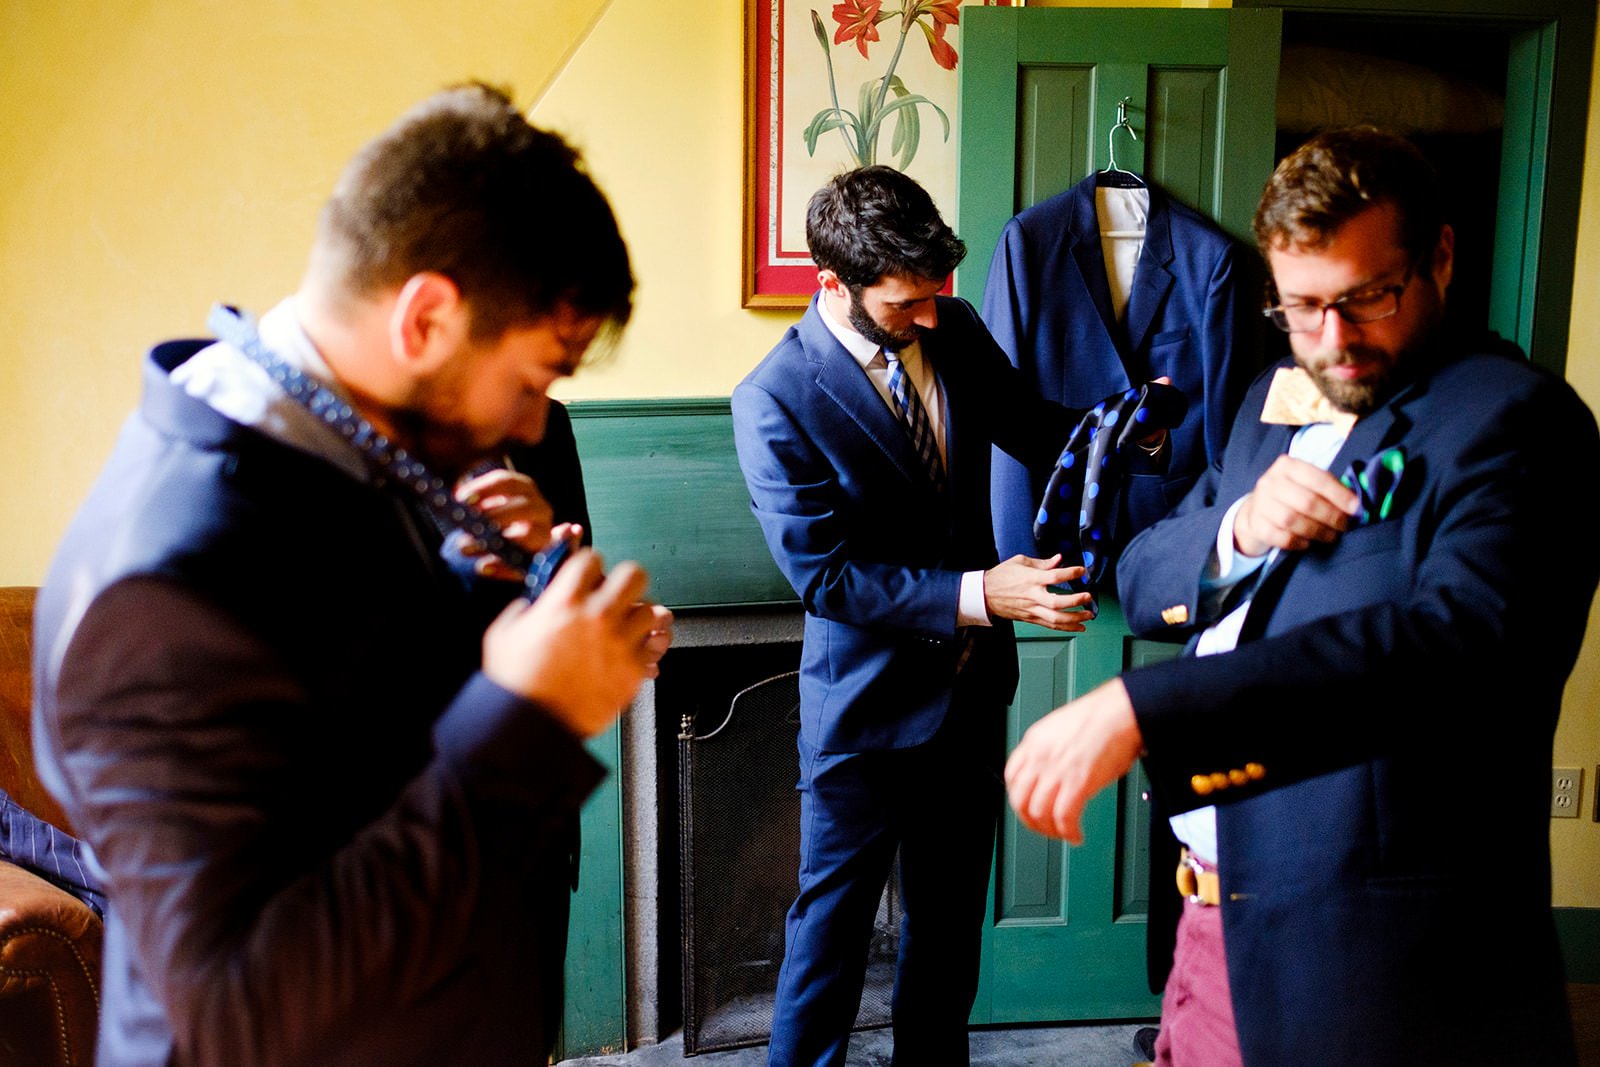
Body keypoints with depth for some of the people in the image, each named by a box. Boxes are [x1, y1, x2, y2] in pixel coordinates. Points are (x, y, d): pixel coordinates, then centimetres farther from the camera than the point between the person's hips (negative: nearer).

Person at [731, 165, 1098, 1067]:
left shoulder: (957, 331, -4)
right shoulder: (775, 401, -20)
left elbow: (1032, 426, 11)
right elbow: (824, 575, -21)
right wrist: (978, 595, -26)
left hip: (973, 682, 6)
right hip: (867, 701, -5)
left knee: (952, 907, 21)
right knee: (834, 919, 10)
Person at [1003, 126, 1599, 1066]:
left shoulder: (1512, 415, -13)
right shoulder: (1276, 400, 11)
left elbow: (1459, 637, -30)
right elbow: (1143, 584, 10)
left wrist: (1139, 709, -37)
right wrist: (1238, 525, -14)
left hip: (1372, 956, -6)